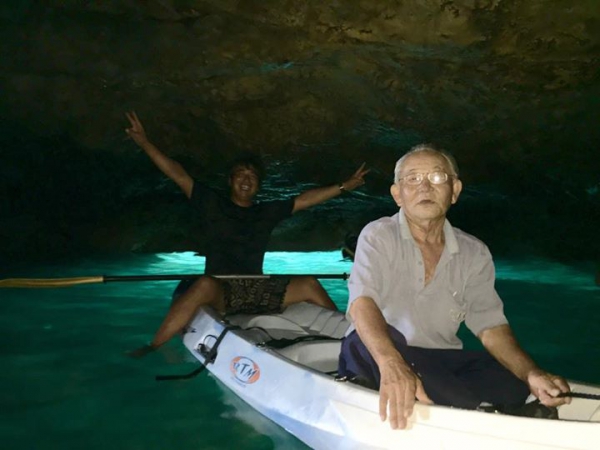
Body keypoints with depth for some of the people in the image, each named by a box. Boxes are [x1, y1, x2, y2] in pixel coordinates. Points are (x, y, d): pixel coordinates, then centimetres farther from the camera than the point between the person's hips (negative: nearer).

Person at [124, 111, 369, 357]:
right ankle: (152, 348, -39)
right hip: (220, 291, -4)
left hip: (258, 290, 5)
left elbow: (304, 199, 18)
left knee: (309, 284, -8)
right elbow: (180, 176, -2)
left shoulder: (268, 212, 16)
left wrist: (344, 187, 16)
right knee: (205, 284, -39)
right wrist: (144, 143, -10)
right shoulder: (213, 204, 6)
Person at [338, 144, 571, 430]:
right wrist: (391, 364, -45)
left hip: (441, 363, 3)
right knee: (369, 341, -37)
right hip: (374, 357, -2)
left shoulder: (474, 254, 4)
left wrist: (531, 373, -24)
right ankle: (486, 415, -28)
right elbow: (361, 303, -25)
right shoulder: (378, 236, -8)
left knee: (511, 382, -22)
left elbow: (490, 325, -3)